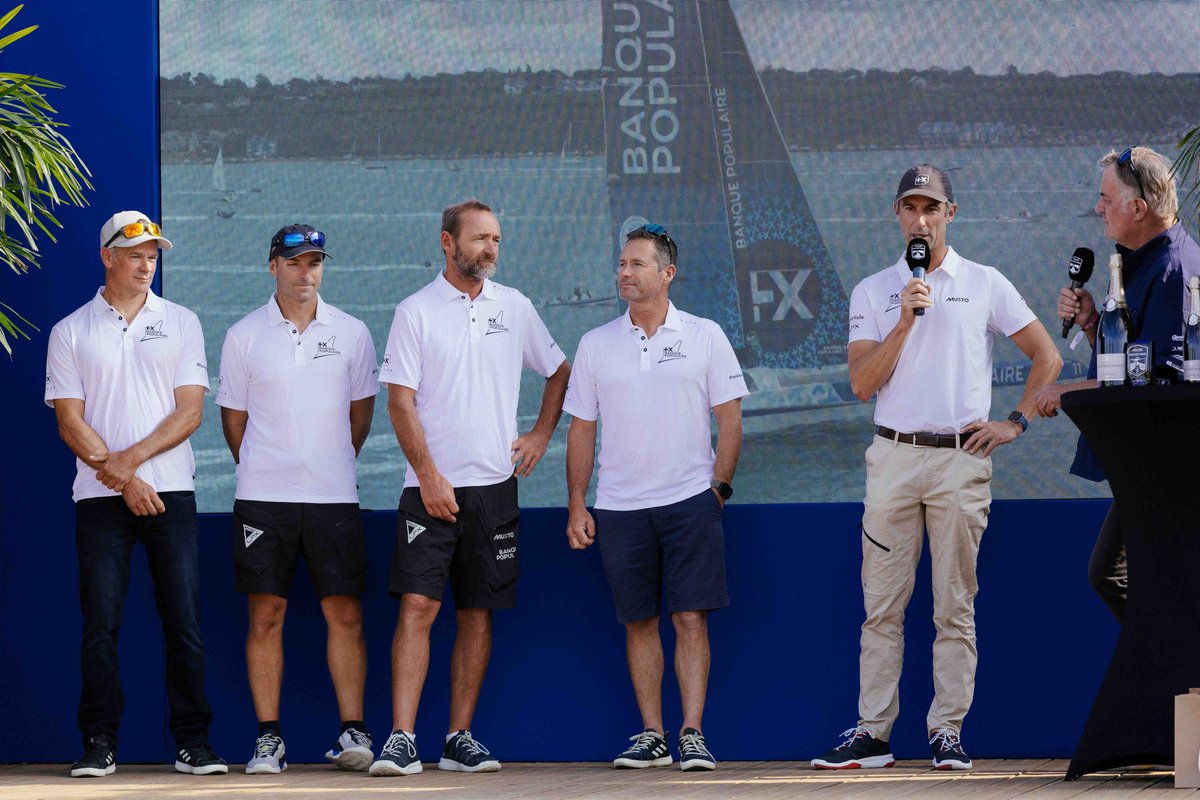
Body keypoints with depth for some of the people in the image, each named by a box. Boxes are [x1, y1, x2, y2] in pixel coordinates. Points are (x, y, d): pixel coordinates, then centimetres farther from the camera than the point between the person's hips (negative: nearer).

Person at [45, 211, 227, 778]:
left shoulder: (181, 323, 11)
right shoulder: (70, 333, 8)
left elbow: (189, 412, 2)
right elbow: (70, 421, 0)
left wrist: (130, 459, -11)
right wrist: (122, 481, -10)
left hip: (171, 493, 1)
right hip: (100, 498, -1)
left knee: (185, 624, -3)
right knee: (100, 625, -3)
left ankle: (193, 742, 2)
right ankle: (99, 745, 3)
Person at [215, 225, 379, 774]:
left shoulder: (351, 333, 6)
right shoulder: (244, 336, 3)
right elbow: (233, 415, 11)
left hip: (334, 496, 1)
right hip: (263, 497, -1)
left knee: (345, 614, -2)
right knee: (265, 615, -1)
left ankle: (352, 730, 3)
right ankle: (268, 737, 4)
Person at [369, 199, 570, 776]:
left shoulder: (515, 307, 9)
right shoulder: (416, 312, -2)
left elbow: (559, 370, 23)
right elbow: (400, 399, -6)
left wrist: (541, 433, 11)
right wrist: (429, 477, -12)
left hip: (494, 486, 4)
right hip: (432, 486, -4)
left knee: (478, 614, 5)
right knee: (417, 606, -11)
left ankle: (460, 739, 12)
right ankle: (401, 740, -13)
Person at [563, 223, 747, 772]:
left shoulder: (704, 337, 3)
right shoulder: (595, 345, 9)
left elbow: (729, 418, 5)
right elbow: (581, 429, 11)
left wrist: (719, 486, -3)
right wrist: (576, 506, 5)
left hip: (689, 501, -2)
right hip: (619, 506, 2)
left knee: (690, 618, -7)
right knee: (638, 623, 5)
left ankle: (693, 734, -6)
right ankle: (652, 736, 11)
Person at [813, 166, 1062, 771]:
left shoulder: (986, 285, 7)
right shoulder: (872, 292, 9)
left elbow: (1047, 358, 9)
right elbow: (862, 384, -2)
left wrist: (1016, 422, 1)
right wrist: (906, 319, -10)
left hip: (962, 459, -1)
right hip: (893, 456, 1)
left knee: (955, 607, 0)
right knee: (882, 605, 1)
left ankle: (947, 732, 4)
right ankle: (872, 733, 4)